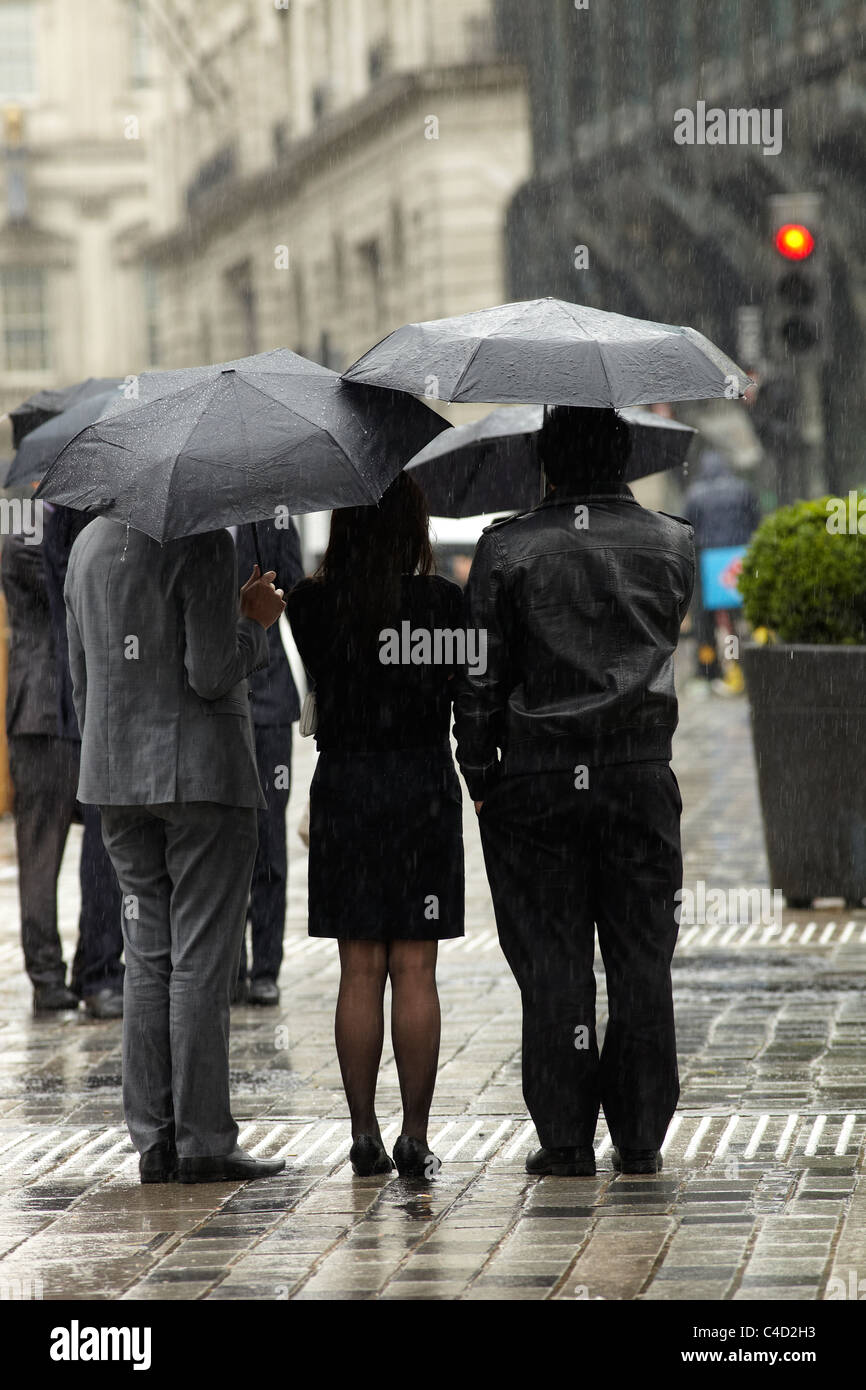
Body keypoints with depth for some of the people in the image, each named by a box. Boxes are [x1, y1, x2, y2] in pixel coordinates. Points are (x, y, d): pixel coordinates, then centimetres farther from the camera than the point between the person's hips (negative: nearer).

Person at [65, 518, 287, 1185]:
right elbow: (211, 674, -18)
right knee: (202, 963, -3)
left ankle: (153, 1138, 10)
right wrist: (256, 622, 0)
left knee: (147, 960, 10)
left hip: (116, 779, 7)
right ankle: (203, 1141, -1)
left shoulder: (88, 544, 12)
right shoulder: (203, 542, -13)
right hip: (203, 773, -7)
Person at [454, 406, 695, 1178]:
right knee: (642, 961, 7)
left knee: (551, 964, 3)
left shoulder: (508, 549, -4)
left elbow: (479, 675, -4)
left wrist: (478, 777, 4)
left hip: (536, 779, -1)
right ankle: (641, 1139, 8)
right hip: (641, 778, 1)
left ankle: (565, 1141, 4)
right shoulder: (672, 543, 2)